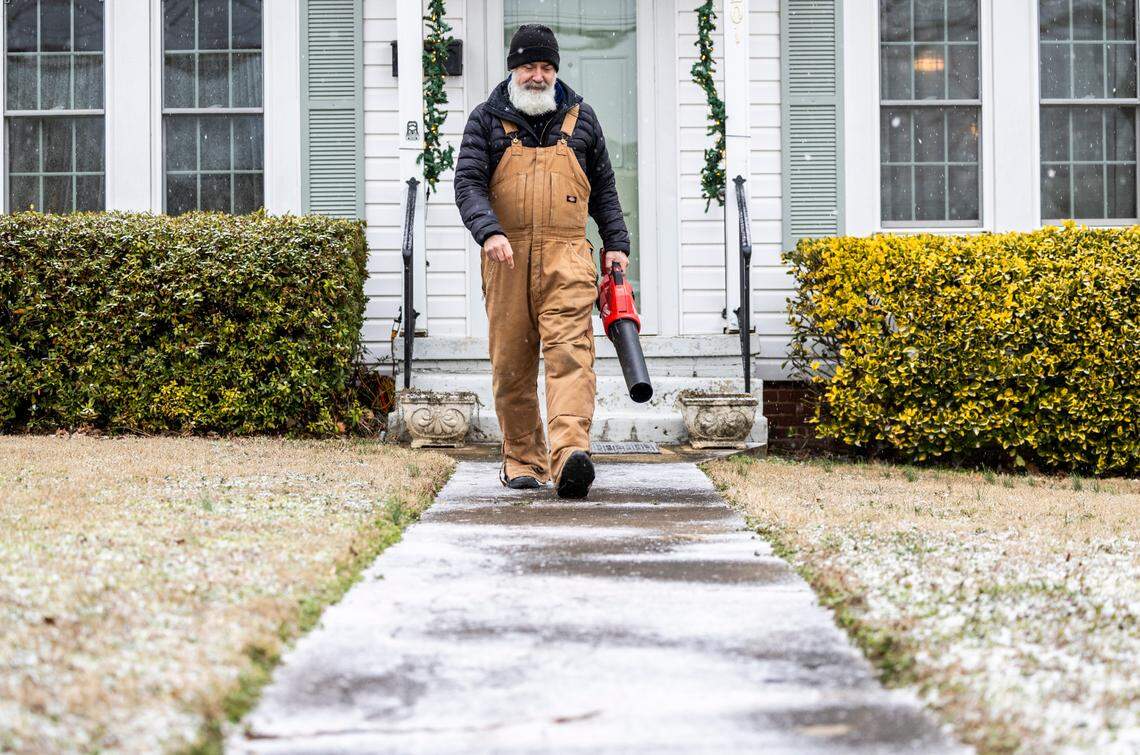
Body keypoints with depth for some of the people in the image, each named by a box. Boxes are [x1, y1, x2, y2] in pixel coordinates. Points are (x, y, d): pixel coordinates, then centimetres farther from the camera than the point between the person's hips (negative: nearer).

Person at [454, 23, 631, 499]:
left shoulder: (580, 119, 14)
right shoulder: (486, 120, 8)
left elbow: (603, 188, 21)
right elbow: (468, 182, -3)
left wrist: (616, 243, 12)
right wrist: (489, 231, -20)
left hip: (567, 257, 0)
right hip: (506, 258, 0)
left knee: (570, 352, -17)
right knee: (511, 363, 3)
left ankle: (569, 455, -30)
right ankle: (522, 461, 15)